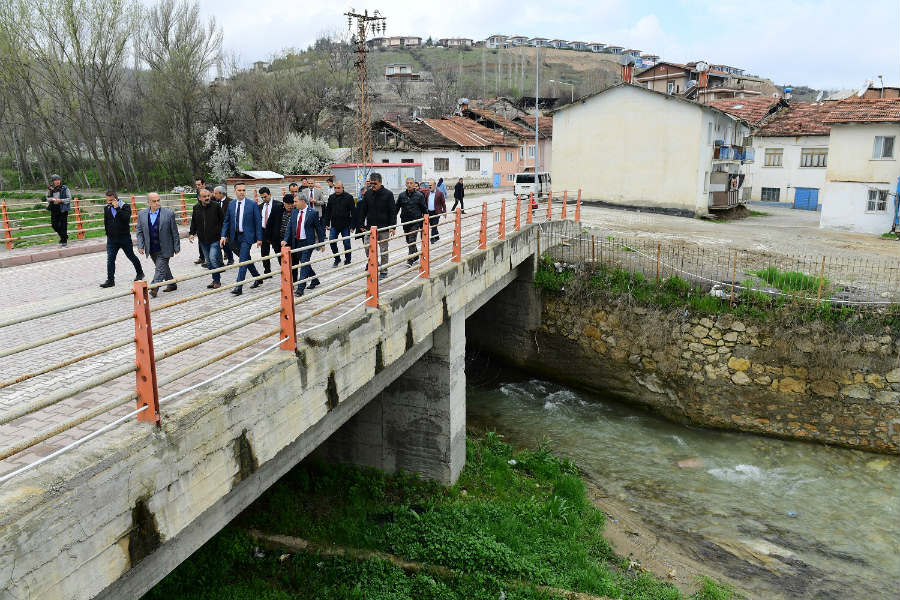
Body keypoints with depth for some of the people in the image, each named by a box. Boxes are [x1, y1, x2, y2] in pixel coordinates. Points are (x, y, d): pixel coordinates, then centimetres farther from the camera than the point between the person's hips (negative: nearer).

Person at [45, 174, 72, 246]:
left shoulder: (64, 189, -8)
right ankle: (63, 236, 30)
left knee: (63, 225, -3)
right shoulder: (50, 189, 3)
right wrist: (50, 199, -6)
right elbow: (47, 197, 17)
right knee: (54, 225, 7)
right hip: (54, 208, 4)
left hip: (63, 209, -4)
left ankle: (64, 240, 9)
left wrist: (61, 200, -19)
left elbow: (69, 198, -6)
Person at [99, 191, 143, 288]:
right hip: (111, 238, 4)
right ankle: (110, 280, -1)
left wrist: (117, 208, -26)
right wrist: (109, 233, 16)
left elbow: (126, 218, -26)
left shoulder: (125, 207, -8)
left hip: (124, 237, -4)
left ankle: (139, 273, 31)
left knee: (131, 256, 11)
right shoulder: (106, 208, 7)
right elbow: (106, 222, 19)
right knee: (110, 259, -3)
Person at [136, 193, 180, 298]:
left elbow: (174, 232, -4)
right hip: (152, 250, 4)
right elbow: (140, 232, 8)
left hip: (164, 249, -4)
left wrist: (176, 247, -3)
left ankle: (155, 288, -12)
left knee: (160, 268, -11)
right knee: (163, 267, 16)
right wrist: (140, 246, -2)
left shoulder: (169, 214, -8)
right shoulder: (142, 214, 2)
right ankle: (172, 284, 30)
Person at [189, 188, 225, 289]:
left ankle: (217, 281, -2)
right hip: (203, 240, 5)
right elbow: (194, 223, 17)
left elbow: (223, 221, -1)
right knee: (208, 262, 11)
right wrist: (191, 233, 3)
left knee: (213, 259, -15)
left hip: (215, 239, -5)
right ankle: (215, 280, 23)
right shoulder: (196, 208, 5)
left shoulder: (216, 206, -7)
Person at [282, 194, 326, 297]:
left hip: (308, 242, -6)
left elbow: (319, 228, -3)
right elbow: (289, 227, 7)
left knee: (304, 264, -11)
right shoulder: (294, 213, 8)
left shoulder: (313, 213, -8)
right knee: (304, 263, 17)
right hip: (297, 242, 6)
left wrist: (321, 243, -2)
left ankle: (300, 288, -13)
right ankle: (314, 280, 39)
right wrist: (285, 240, -7)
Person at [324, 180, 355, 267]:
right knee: (332, 242, -2)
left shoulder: (348, 197, -4)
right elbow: (328, 211, 12)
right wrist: (327, 223, 6)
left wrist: (352, 225, -9)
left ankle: (347, 260, 17)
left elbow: (353, 212, -5)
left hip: (345, 225, -3)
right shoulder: (331, 197, 6)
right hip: (334, 225, 3)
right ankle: (337, 259, 14)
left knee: (346, 243, 3)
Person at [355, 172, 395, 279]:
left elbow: (393, 211, -4)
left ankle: (383, 271, 14)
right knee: (367, 248, -3)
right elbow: (363, 210, 11)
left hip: (383, 227, -3)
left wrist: (392, 226, -12)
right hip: (370, 227, 3)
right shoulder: (368, 193, 6)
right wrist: (361, 224, 6)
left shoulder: (388, 194, -4)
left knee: (383, 250, 4)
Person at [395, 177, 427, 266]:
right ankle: (415, 256, 30)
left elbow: (424, 209, 3)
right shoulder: (401, 195, 5)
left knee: (412, 240, -13)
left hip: (415, 221, -4)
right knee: (408, 241, 12)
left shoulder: (419, 195, -2)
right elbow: (396, 208, 11)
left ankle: (411, 259, -11)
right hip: (405, 222, 4)